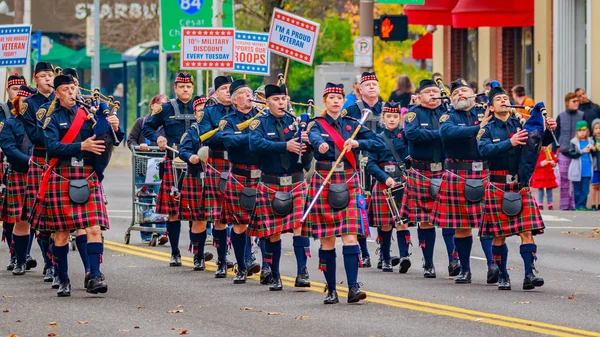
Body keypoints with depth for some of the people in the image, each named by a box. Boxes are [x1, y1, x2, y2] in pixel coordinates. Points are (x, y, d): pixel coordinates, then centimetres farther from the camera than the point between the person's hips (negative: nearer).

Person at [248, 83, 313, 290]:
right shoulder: (260, 124, 2)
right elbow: (256, 143, -20)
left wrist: (306, 143, -25)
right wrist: (285, 146, -29)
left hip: (296, 184, 1)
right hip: (270, 185, -1)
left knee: (300, 226, -14)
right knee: (273, 232, 3)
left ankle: (302, 273, -15)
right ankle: (275, 277, 14)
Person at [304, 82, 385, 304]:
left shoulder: (352, 125, 10)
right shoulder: (317, 125, 3)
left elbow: (379, 144, 4)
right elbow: (314, 137, -23)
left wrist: (358, 143, -13)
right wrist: (321, 145, -47)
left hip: (349, 183, 1)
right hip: (324, 183, -1)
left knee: (350, 236, -10)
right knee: (327, 240, 1)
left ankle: (353, 288, -14)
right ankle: (331, 290, 9)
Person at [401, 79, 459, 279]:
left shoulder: (447, 111, 10)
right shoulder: (414, 113, 3)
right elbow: (411, 133, -16)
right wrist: (438, 134, -16)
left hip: (445, 172, 1)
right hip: (422, 173, -1)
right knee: (424, 220, 3)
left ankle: (453, 260, -10)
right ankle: (428, 264, 11)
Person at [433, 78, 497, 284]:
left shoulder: (486, 113, 11)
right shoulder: (448, 118, 6)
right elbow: (447, 132, -17)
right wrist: (478, 128, -24)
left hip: (485, 174, 0)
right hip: (458, 176, 0)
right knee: (462, 226, 5)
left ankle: (492, 263, -13)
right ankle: (465, 270, 13)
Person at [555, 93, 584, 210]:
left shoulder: (582, 116, 4)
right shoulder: (561, 117, 4)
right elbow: (556, 134, 8)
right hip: (563, 153, 0)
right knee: (564, 179, 3)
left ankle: (574, 204, 5)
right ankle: (564, 204, 9)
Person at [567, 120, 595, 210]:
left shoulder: (590, 141, 9)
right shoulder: (573, 142, -2)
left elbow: (594, 155, 13)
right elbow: (572, 154, -12)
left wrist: (593, 149, -8)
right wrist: (582, 151, -19)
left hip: (587, 171, 3)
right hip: (577, 171, -3)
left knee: (585, 190, 0)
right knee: (577, 190, 3)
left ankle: (582, 205, 4)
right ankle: (578, 206, 11)